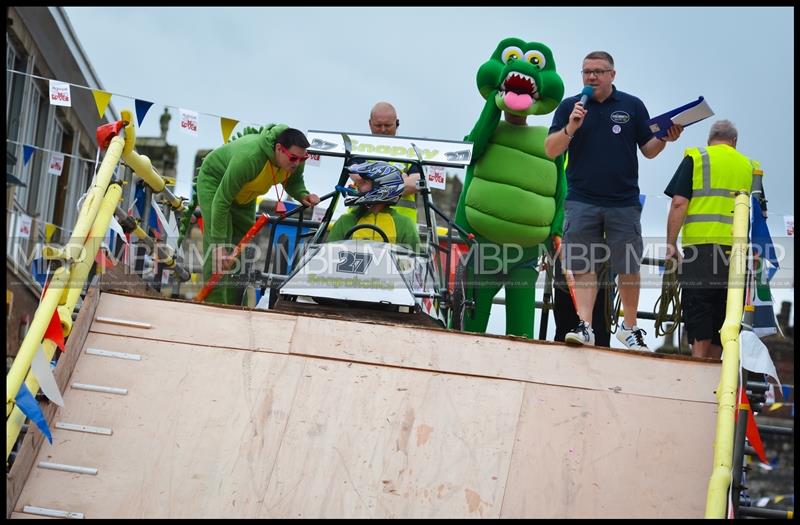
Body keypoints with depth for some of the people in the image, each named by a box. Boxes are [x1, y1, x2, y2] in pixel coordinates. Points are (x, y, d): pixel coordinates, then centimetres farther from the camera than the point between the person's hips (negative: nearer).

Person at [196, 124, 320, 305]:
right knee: (218, 253, -19)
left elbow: (294, 181, 0)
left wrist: (303, 195, -24)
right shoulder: (249, 157, -44)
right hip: (215, 180, -7)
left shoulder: (295, 157, -24)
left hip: (244, 194, 7)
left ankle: (233, 307, 14)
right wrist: (219, 244, -39)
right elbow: (221, 201, -39)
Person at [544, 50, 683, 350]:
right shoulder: (569, 106, 8)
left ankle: (629, 327, 20)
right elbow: (551, 151, 3)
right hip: (581, 203, 0)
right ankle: (584, 325, -1)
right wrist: (570, 128, -13)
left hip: (624, 204, 0)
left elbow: (649, 150, 10)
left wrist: (666, 139, -10)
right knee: (583, 266, -3)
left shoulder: (632, 106, 8)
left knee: (629, 268, 6)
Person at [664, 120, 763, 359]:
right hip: (737, 251, 3)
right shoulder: (750, 167, 16)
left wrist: (671, 244, -2)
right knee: (722, 317, 10)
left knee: (698, 322, -4)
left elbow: (679, 204, -5)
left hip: (701, 245, -3)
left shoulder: (695, 158, 6)